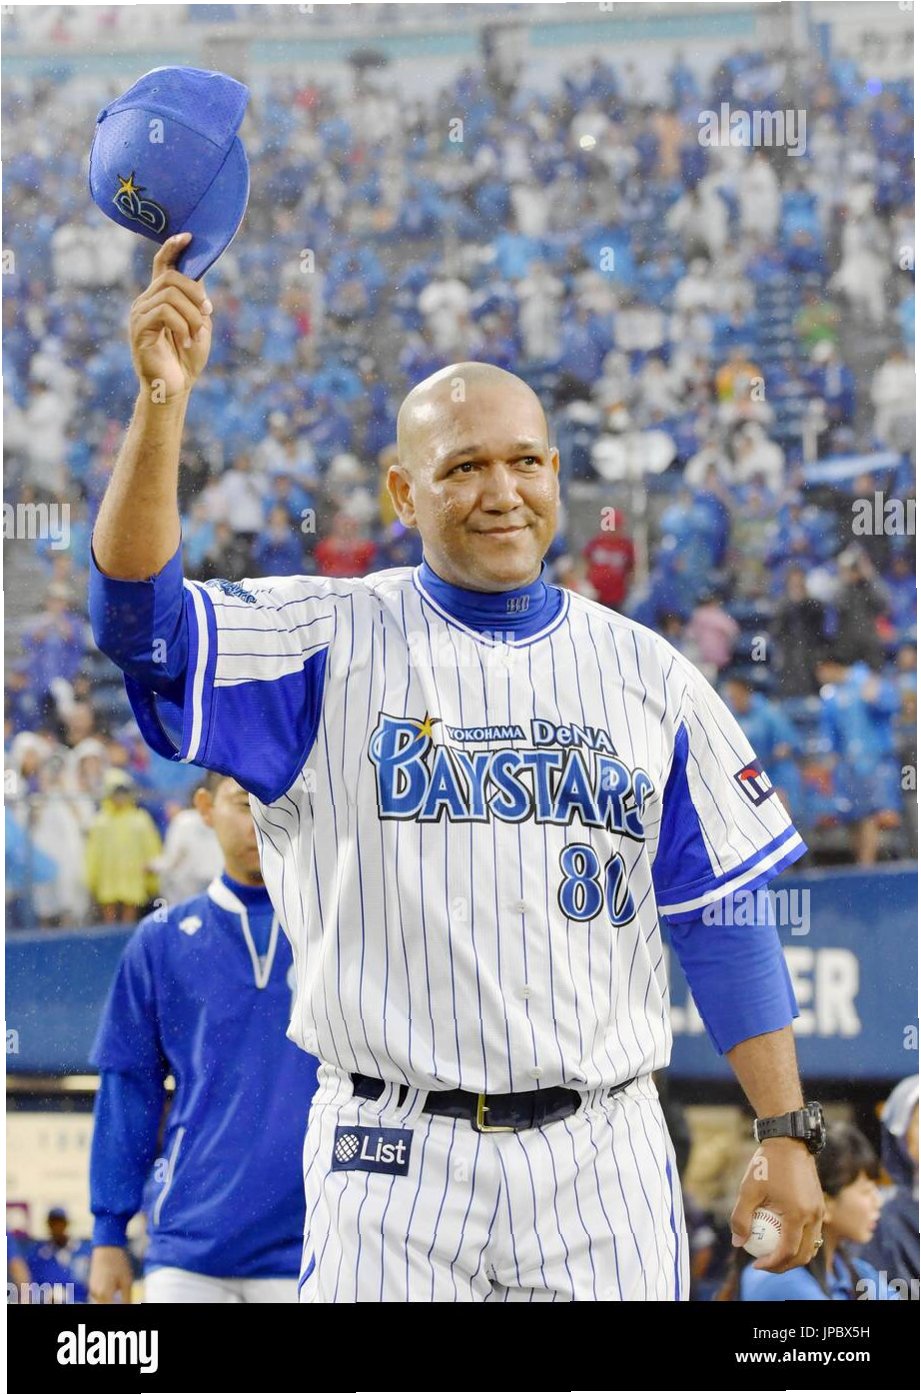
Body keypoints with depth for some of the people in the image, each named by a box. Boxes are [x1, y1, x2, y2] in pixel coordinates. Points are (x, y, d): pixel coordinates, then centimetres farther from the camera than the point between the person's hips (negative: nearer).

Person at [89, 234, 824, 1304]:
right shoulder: (330, 645, 2)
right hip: (397, 1167, -2)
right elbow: (140, 618, -14)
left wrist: (788, 1133, 3)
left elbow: (725, 919, 10)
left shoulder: (649, 677, 10)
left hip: (605, 1168, 2)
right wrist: (163, 402, -27)